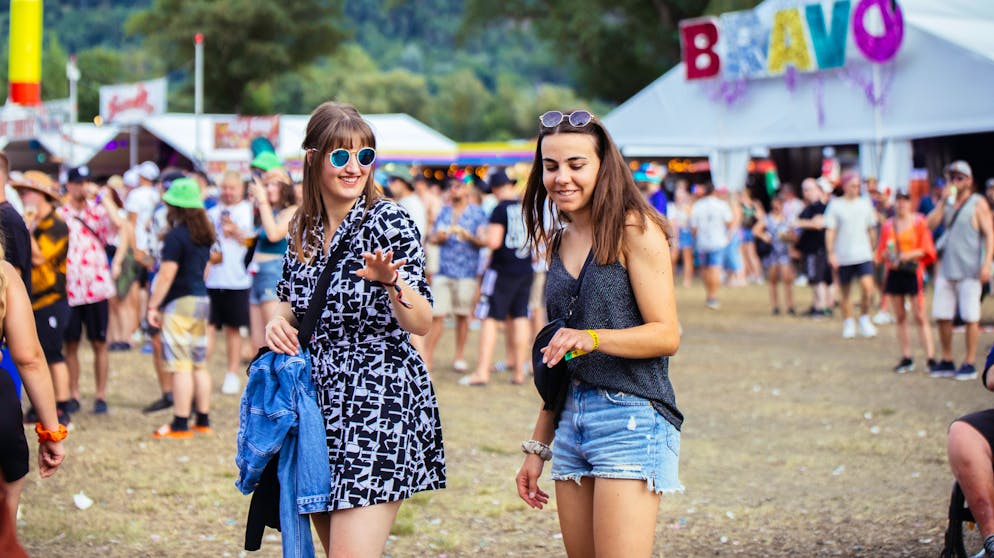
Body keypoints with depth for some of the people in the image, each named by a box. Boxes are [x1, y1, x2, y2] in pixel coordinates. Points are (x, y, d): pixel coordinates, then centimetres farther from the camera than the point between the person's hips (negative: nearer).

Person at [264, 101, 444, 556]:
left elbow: (421, 324, -16)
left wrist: (391, 281, -35)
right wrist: (279, 321, 2)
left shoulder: (389, 221, -9)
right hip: (320, 405, 7)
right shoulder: (303, 230, 8)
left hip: (379, 404, -6)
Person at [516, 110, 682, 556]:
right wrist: (537, 446, 20)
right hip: (571, 421, 7)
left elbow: (666, 335, -12)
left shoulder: (634, 230, -5)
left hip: (630, 417, -7)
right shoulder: (558, 242, 16)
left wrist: (593, 338, -28)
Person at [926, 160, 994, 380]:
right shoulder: (948, 203, 14)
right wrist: (943, 201, -6)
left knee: (970, 317, -2)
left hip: (969, 270, -6)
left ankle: (969, 364, 4)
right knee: (942, 316, 5)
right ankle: (947, 362, 16)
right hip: (946, 269, 6)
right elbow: (930, 224, 2)